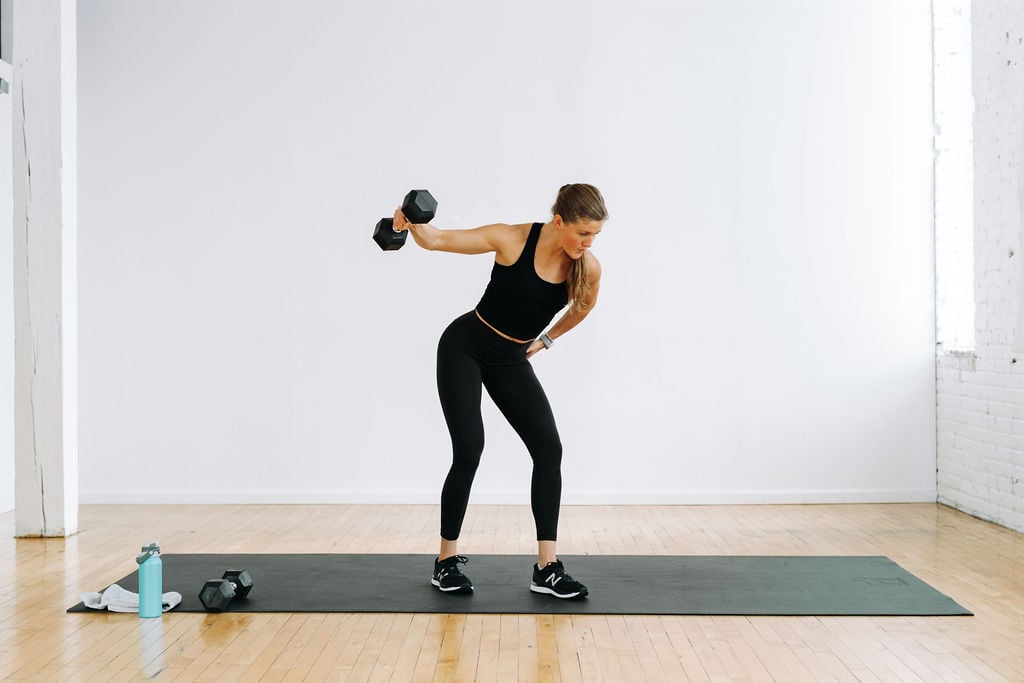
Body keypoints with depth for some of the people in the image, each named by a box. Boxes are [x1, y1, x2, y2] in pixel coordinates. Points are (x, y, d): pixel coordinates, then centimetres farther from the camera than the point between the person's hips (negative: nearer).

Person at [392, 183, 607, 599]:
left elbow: (584, 305, 13)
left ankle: (546, 569, -2)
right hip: (464, 348, -4)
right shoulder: (514, 240, -20)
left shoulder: (589, 269, -11)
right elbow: (437, 240, -17)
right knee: (469, 452, -13)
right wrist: (412, 223, -37)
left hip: (511, 362, 4)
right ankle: (447, 561, 6)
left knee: (549, 450, -8)